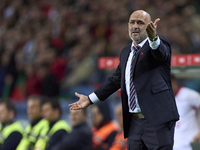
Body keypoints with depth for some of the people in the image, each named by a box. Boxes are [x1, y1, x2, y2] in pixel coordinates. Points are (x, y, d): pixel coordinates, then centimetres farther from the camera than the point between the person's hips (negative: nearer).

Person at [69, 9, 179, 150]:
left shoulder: (160, 42, -2)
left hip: (157, 119, -7)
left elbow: (162, 53, -26)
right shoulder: (126, 52, 20)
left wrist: (154, 38, -50)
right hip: (135, 122, 7)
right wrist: (90, 99, 29)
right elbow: (116, 79, 29)